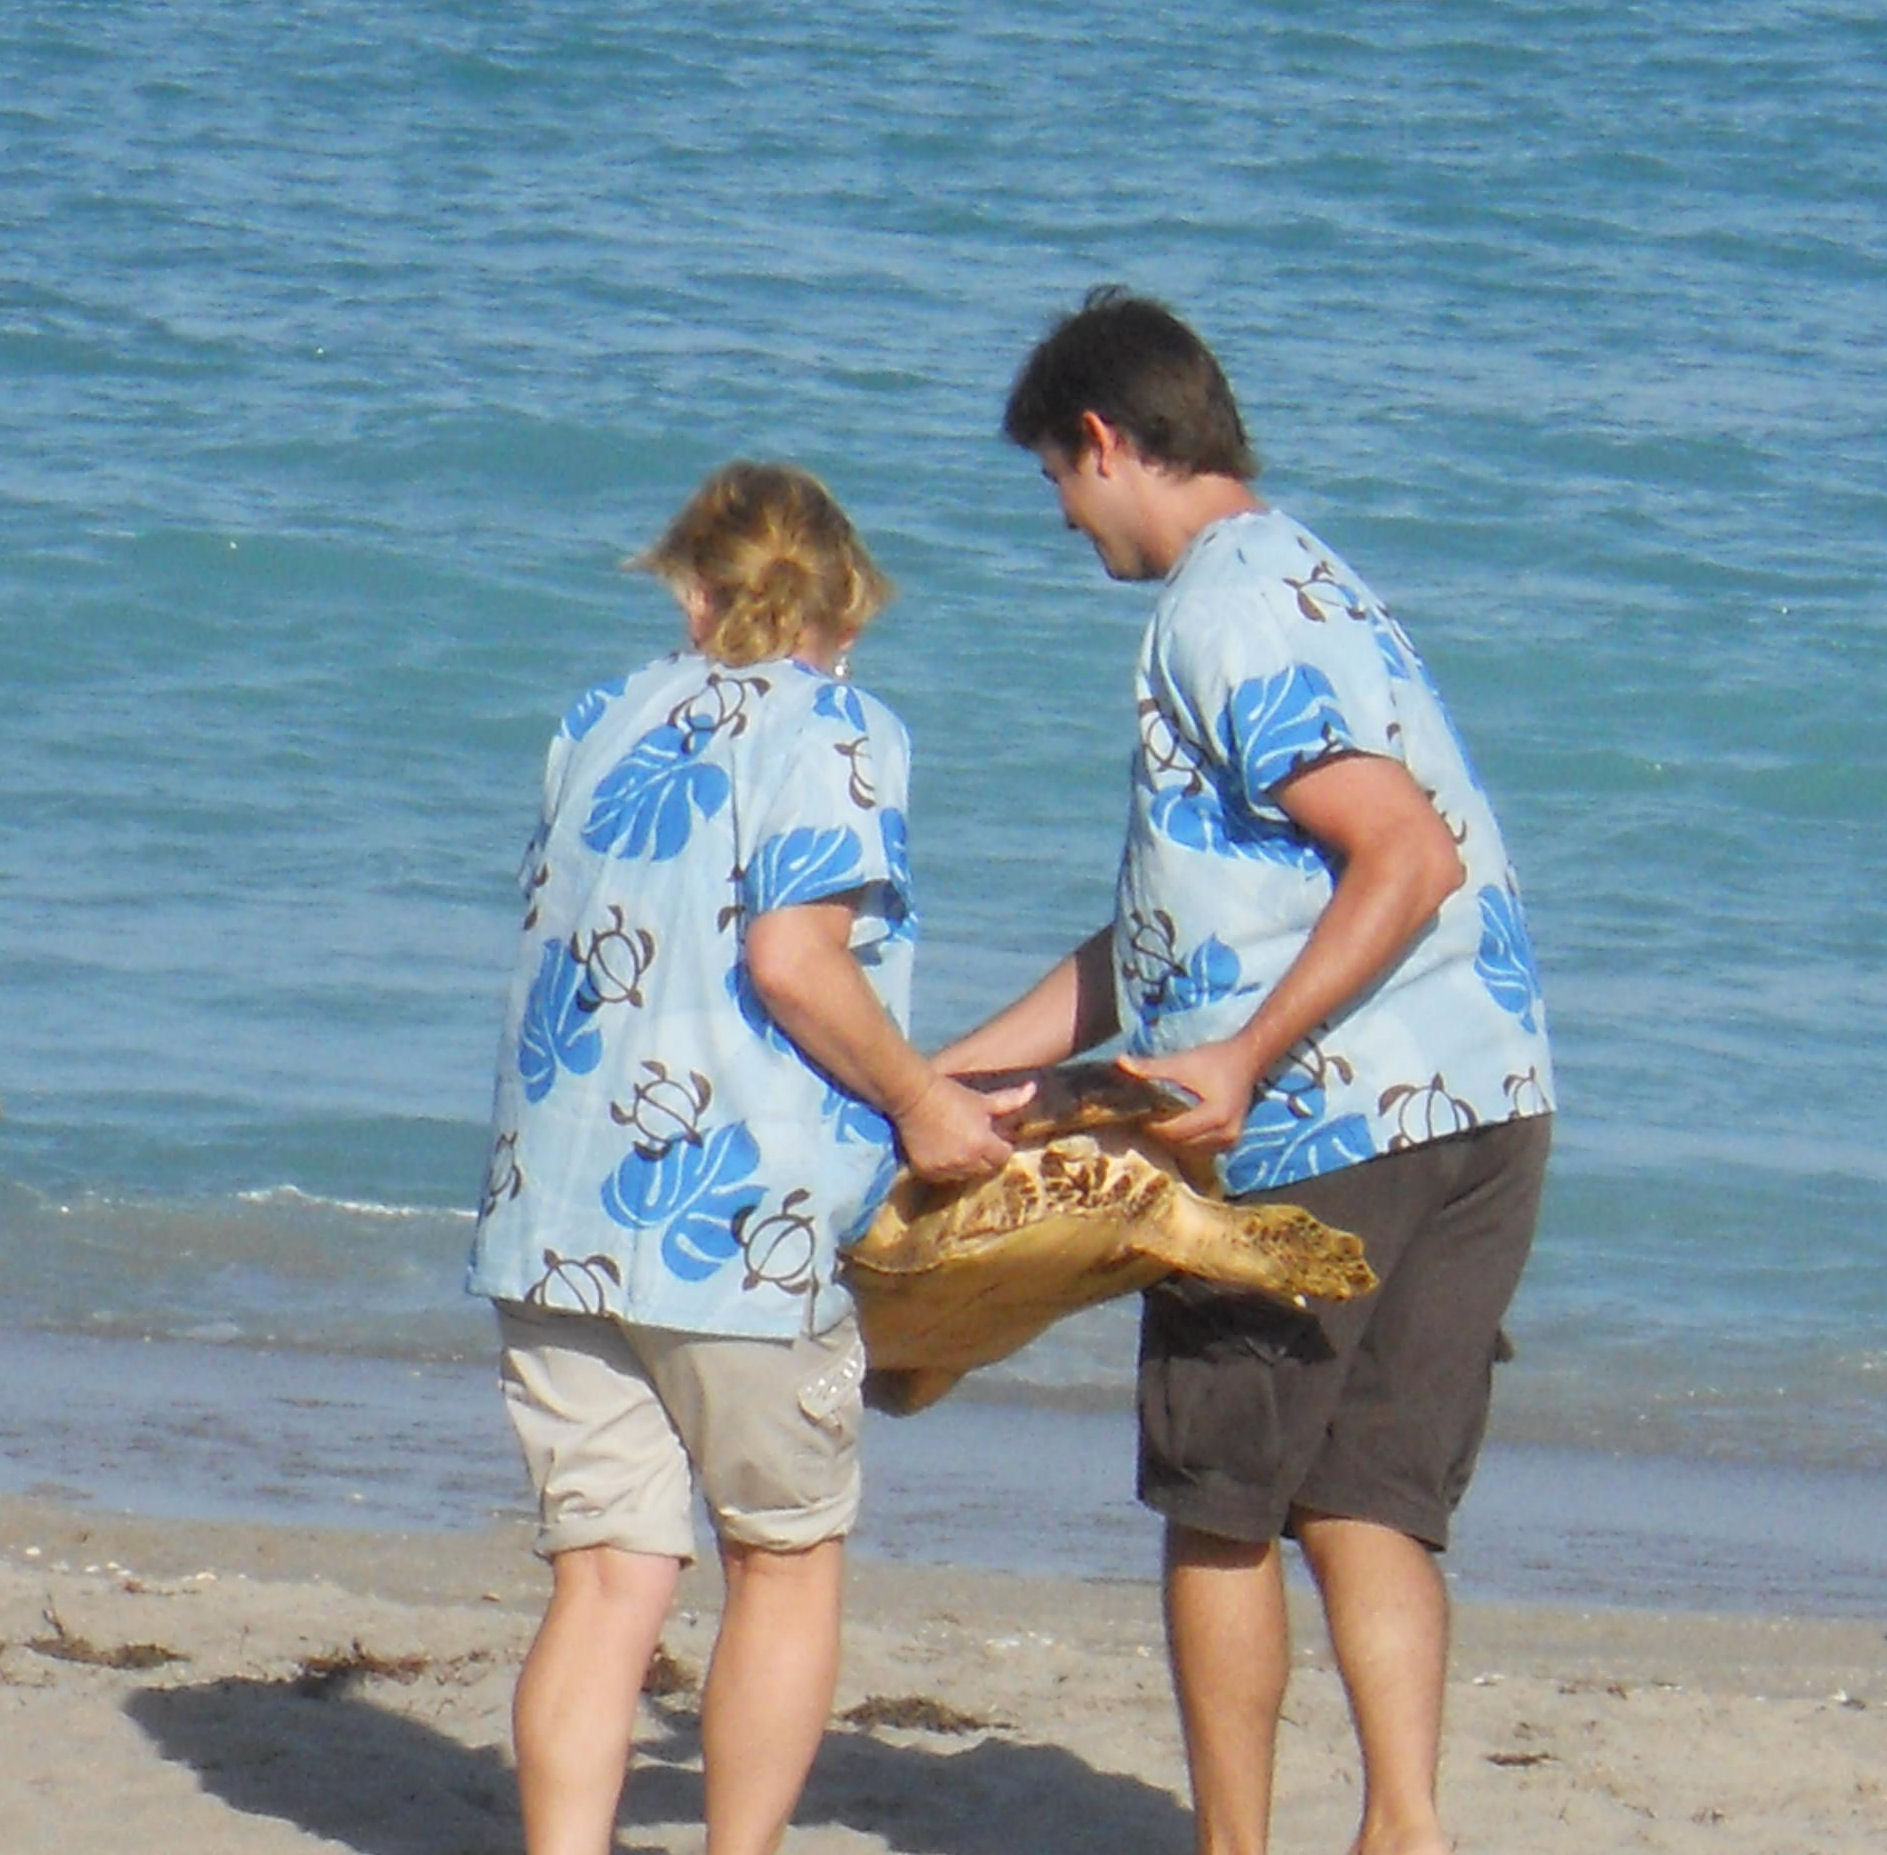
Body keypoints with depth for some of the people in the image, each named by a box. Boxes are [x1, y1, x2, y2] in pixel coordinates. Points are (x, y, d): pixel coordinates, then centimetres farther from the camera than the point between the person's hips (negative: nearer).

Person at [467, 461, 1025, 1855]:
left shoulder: (603, 724, 15)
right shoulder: (833, 731, -2)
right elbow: (792, 954, -15)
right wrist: (920, 1102, -2)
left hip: (554, 1211, 5)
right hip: (735, 1216, -5)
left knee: (608, 1572, 4)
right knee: (789, 1556, 13)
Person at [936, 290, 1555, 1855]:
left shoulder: (1226, 607, -10)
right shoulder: (1299, 581, 21)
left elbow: (1410, 856, -22)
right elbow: (1171, 932, 25)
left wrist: (1245, 1060, -22)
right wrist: (955, 1073, 25)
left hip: (1323, 1122, -8)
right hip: (1482, 1104, 8)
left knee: (1222, 1512, 5)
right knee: (1366, 1504, 7)